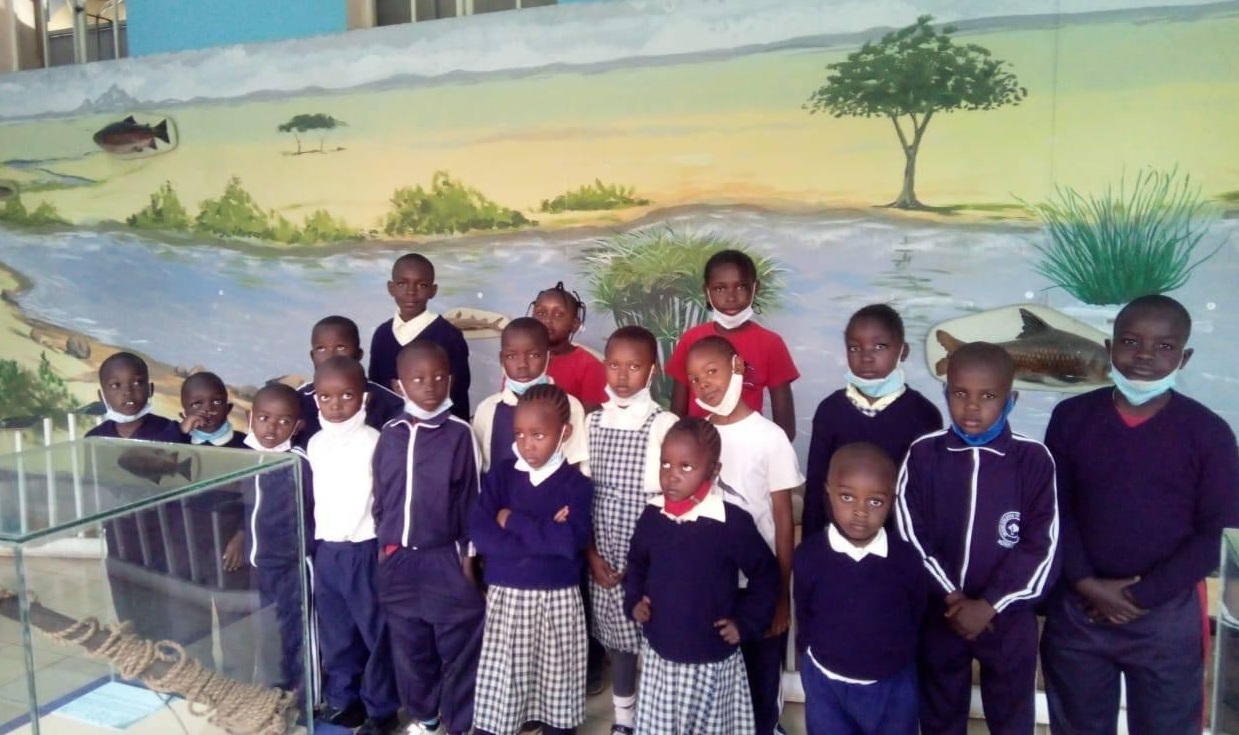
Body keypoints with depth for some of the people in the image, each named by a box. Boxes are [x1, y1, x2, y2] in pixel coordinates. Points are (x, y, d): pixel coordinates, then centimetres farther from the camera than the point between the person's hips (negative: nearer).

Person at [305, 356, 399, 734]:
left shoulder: (374, 441, -11)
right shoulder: (315, 443, 6)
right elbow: (314, 495, 13)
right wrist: (315, 542, 13)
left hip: (365, 549, -5)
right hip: (326, 550, 5)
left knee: (376, 632, 3)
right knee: (335, 633, 14)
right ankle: (341, 698, 30)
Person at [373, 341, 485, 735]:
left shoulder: (459, 433, -9)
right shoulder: (390, 434, 3)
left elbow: (471, 496, -6)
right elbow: (380, 494, 11)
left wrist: (467, 553, -6)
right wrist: (383, 545, 10)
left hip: (445, 557, -4)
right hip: (399, 558, 4)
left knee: (458, 646, 4)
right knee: (409, 645, 17)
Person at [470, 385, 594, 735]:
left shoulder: (576, 483, -5)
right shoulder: (500, 475, 1)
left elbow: (570, 541, -20)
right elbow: (481, 535, -11)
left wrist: (514, 521, -13)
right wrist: (544, 536, -17)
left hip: (558, 600, -1)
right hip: (505, 596, 1)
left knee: (557, 684, 10)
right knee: (496, 686, 7)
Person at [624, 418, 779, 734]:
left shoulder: (733, 520, -19)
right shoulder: (652, 513, -4)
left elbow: (765, 575, -7)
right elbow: (636, 562, 15)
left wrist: (745, 623, -8)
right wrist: (634, 600, 2)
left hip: (711, 658, -4)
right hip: (658, 652, 4)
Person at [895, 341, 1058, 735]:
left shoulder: (1034, 459, -10)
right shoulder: (923, 455, -8)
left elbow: (1040, 545, -11)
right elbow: (911, 536, -7)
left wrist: (989, 604, -16)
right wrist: (950, 596, -14)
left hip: (1008, 617, 0)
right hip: (938, 614, 1)